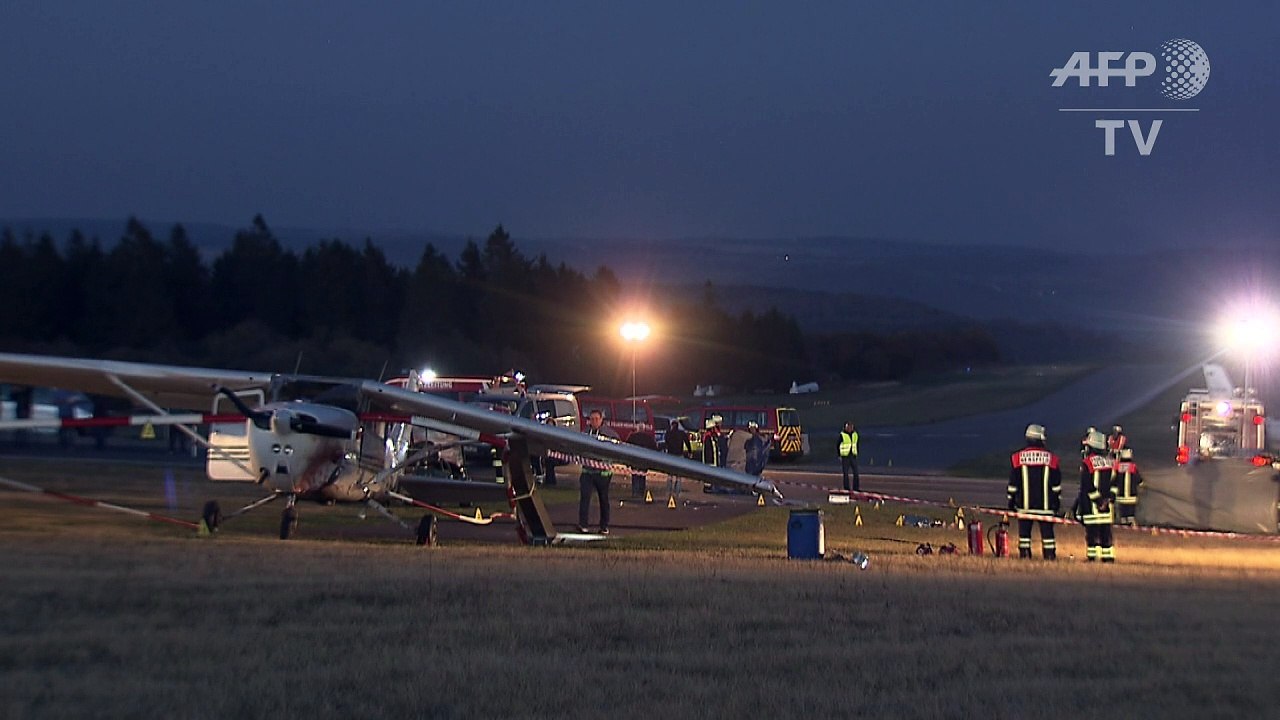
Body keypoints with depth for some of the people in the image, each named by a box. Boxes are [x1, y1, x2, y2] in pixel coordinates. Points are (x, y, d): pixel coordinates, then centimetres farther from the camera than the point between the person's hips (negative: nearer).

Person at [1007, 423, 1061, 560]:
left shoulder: (1017, 458, -2)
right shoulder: (1052, 458, -1)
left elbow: (1013, 483, 1)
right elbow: (1056, 484, 3)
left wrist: (1011, 502, 9)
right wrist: (1057, 502, 12)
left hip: (1024, 505, 0)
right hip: (1045, 505, 0)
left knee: (1024, 533, 6)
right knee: (1047, 532, 3)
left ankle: (1024, 555, 3)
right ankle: (1050, 556, 1)